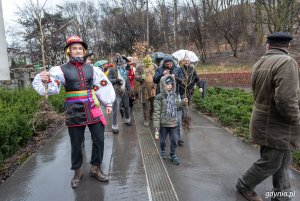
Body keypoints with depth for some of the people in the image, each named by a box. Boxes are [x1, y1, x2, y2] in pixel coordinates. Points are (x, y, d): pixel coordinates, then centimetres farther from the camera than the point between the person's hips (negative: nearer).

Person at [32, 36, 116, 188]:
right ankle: (77, 172, 30)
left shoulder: (91, 68, 8)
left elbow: (104, 85, 14)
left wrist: (108, 103, 11)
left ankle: (96, 169, 27)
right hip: (75, 112, -2)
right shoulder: (62, 70, 0)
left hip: (93, 110, 3)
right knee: (76, 144, 9)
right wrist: (45, 81, -33)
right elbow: (52, 88, -10)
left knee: (99, 140, 6)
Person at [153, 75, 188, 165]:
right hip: (163, 123, -4)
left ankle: (173, 155, 26)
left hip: (173, 122, 4)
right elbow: (156, 111, -14)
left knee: (174, 139, 9)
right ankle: (163, 152, 40)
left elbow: (177, 107, 14)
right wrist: (156, 124, -16)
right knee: (163, 139, 14)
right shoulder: (159, 97, -13)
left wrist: (183, 102, -5)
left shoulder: (174, 95, 5)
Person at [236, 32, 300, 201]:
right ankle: (244, 185, 32)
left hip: (268, 121, 9)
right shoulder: (286, 62, -23)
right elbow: (286, 100, -33)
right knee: (270, 164, 11)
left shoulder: (259, 64, 5)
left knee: (283, 162, 21)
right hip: (276, 126, -9)